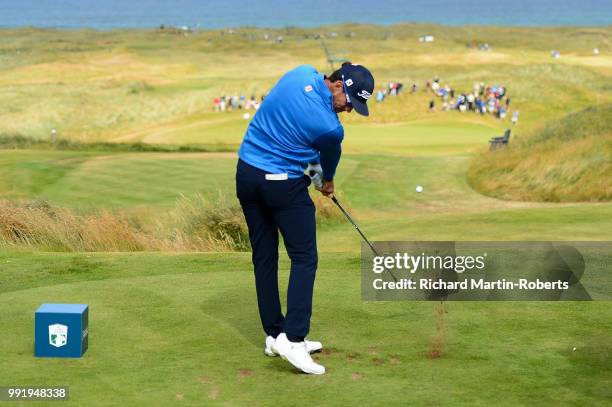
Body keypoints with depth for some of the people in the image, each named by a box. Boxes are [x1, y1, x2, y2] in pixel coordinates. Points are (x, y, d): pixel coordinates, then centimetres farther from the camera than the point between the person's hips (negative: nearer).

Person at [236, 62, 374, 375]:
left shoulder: (301, 74, -4)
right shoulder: (331, 127, -21)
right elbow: (329, 157, 4)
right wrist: (326, 182, 27)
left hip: (246, 173, 8)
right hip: (283, 184, -8)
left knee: (264, 257, 11)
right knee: (304, 258, -1)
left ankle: (274, 335, 16)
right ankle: (293, 339, -13)